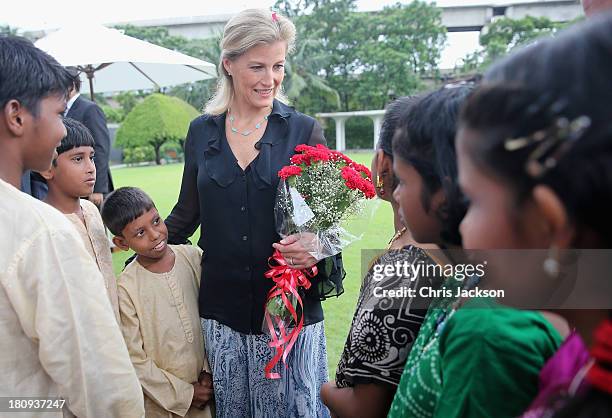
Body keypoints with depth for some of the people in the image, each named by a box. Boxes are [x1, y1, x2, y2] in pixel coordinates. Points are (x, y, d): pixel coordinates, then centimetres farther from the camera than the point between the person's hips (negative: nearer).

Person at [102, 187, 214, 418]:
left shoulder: (193, 256, -7)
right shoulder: (126, 288, -16)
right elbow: (135, 360, -11)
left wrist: (210, 371, -2)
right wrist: (184, 394, -8)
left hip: (206, 385, 3)